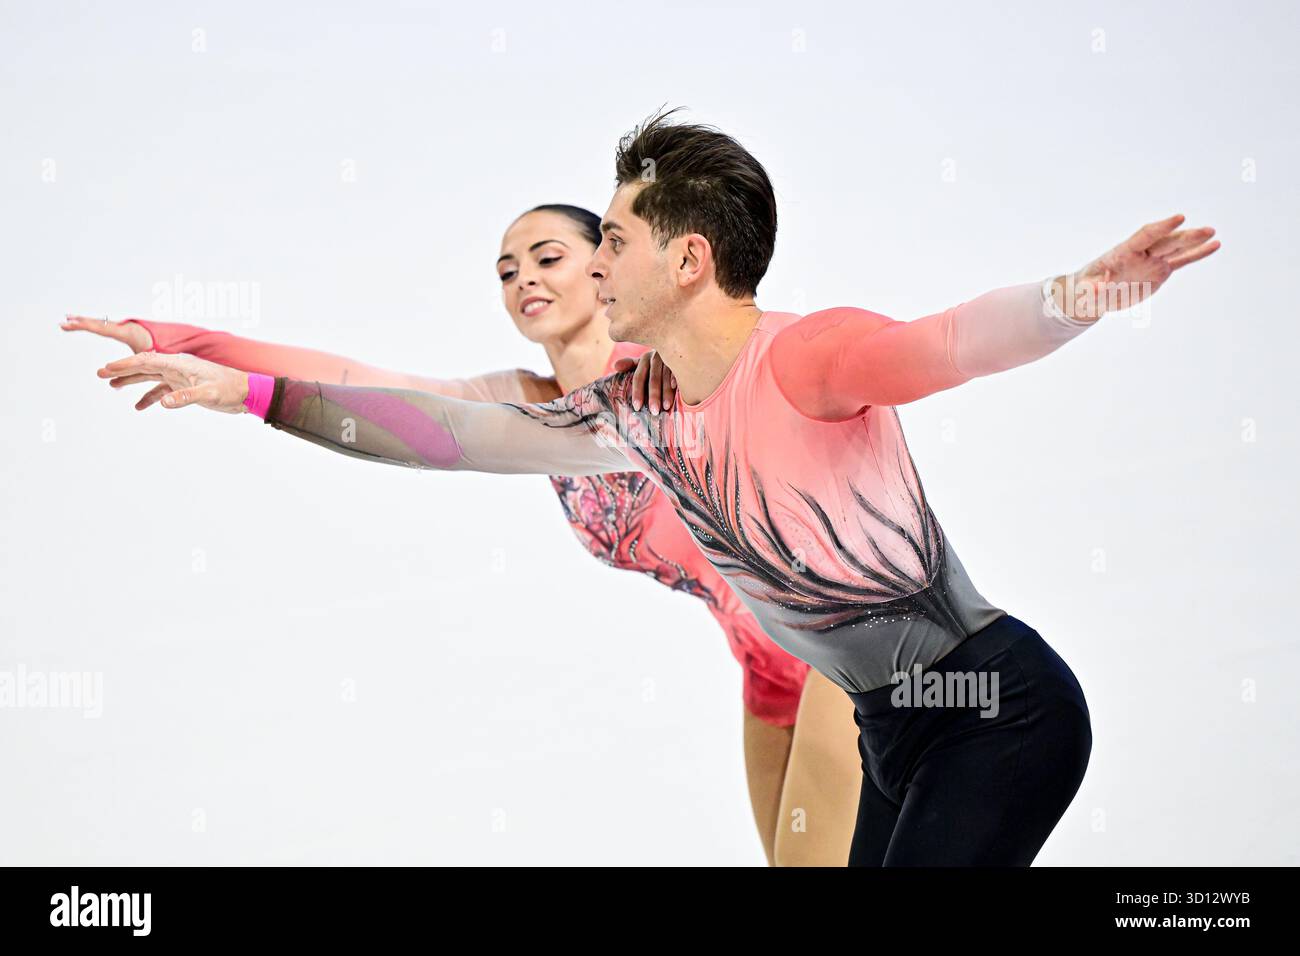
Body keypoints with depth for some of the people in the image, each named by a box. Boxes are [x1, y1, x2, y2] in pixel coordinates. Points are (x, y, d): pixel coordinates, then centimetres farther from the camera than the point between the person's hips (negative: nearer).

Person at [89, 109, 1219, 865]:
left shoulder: (800, 357, -18)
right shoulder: (635, 413, 6)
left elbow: (952, 339, -36)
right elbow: (455, 432, 10)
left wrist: (1088, 289, -57)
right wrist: (245, 389, 11)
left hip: (1003, 700, -8)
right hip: (897, 725, 8)